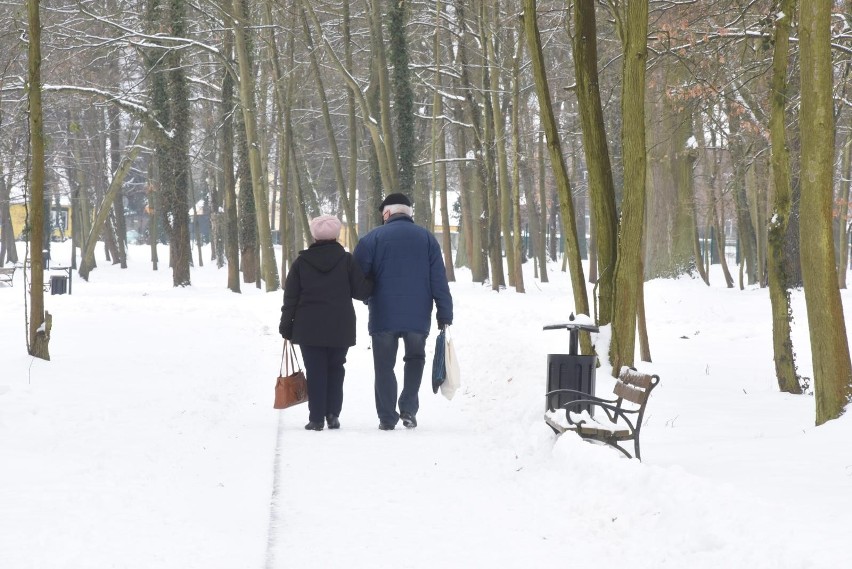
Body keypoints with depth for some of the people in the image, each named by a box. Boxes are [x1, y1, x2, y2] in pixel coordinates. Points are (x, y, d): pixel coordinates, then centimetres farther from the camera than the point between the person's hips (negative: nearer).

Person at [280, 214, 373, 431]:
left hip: (309, 329, 0)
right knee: (335, 369, 13)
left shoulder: (301, 262, 1)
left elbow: (290, 298, 2)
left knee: (315, 372, 2)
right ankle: (333, 413, 4)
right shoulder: (346, 260, -2)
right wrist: (372, 284, 18)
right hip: (340, 329, 0)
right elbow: (361, 290, -3)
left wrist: (286, 326, 8)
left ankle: (316, 418, -2)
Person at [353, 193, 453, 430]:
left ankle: (387, 417, 6)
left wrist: (369, 298, 14)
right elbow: (439, 281, 1)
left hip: (383, 316, -2)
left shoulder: (373, 238, -1)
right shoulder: (427, 238, 5)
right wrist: (444, 314, 3)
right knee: (415, 359, 21)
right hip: (418, 316, 2)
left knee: (384, 365, 9)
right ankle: (409, 409, 9)